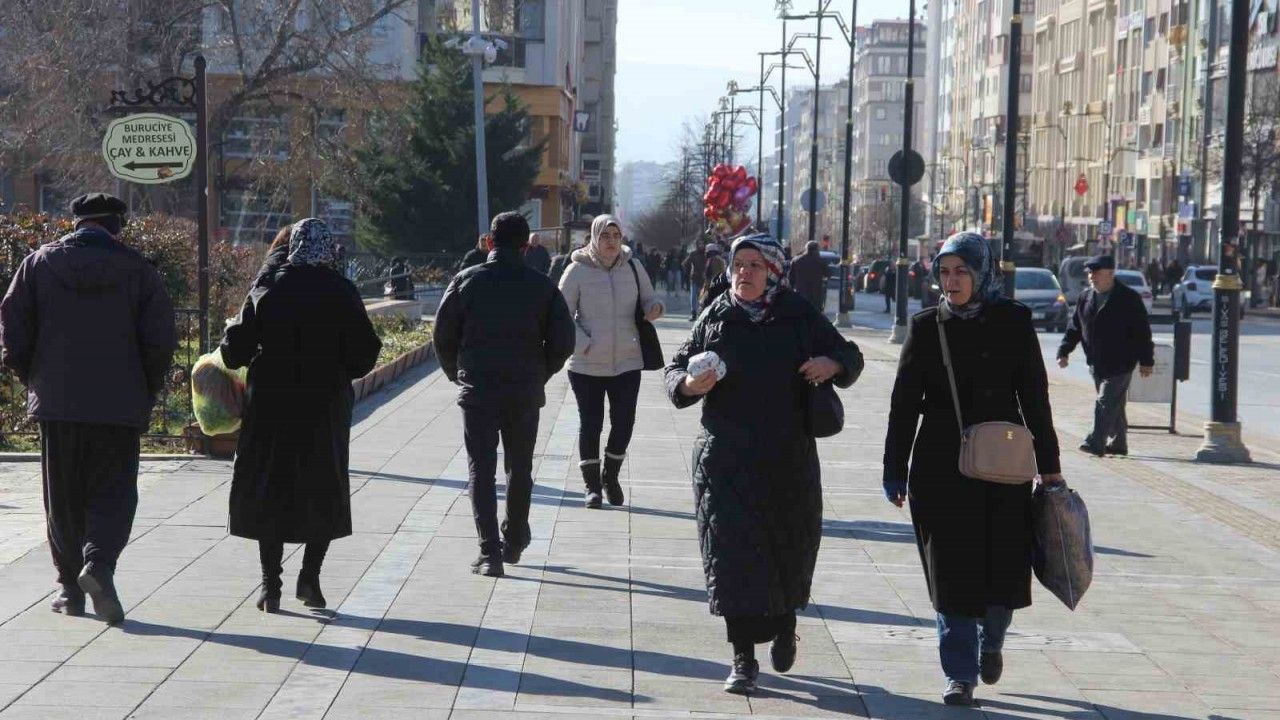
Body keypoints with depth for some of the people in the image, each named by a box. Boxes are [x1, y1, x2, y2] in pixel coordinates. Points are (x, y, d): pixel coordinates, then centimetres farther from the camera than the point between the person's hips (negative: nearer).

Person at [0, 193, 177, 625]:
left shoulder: (39, 264, 4)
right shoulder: (138, 270, 0)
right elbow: (160, 342, -4)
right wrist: (146, 394, 9)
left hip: (56, 403, 2)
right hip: (119, 406, -1)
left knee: (62, 499, 12)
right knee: (113, 493, 4)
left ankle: (69, 587, 14)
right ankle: (99, 562, -20)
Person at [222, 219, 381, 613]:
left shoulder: (266, 289, -2)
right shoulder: (342, 293, -4)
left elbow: (236, 350, -3)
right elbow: (364, 355, -5)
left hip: (270, 405, 1)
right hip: (326, 405, -1)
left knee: (269, 491, 8)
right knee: (325, 491, 12)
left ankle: (271, 585, 5)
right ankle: (309, 576, 3)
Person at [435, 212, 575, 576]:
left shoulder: (466, 280, -2)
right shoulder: (542, 286, -2)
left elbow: (444, 336, -1)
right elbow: (563, 341, -2)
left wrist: (459, 376, 14)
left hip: (477, 391, -1)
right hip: (525, 393, 1)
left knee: (481, 470, 2)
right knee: (520, 468, 17)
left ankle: (489, 551, -7)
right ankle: (514, 542, 28)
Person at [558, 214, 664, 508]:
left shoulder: (633, 267, 2)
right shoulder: (578, 270, -7)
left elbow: (649, 300, 12)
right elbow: (562, 315, -4)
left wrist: (655, 308, -13)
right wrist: (583, 344, -16)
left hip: (627, 362, 2)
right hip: (587, 365, -2)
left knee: (624, 423, 3)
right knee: (590, 424, 4)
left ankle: (611, 476, 26)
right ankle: (592, 485, 16)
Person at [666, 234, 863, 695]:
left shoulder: (800, 318, 3)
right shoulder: (714, 319, 4)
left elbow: (850, 356, 10)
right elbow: (676, 369, 9)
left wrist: (833, 364, -13)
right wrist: (688, 384, -15)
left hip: (788, 460, 1)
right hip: (725, 461, -1)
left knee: (791, 548, 11)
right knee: (732, 553, -7)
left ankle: (785, 624, 42)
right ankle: (743, 660, 1)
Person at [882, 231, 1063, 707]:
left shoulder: (1012, 322, 1)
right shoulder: (926, 327, 3)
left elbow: (1034, 397, 4)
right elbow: (904, 403, 4)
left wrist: (1048, 466, 4)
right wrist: (895, 471, 1)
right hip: (941, 466, 0)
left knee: (1004, 567, 1)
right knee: (952, 573, -1)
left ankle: (991, 641, 32)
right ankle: (959, 675, 9)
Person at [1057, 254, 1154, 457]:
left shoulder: (1129, 298, -6)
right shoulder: (1085, 297, 10)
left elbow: (1142, 331, -5)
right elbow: (1074, 327, 15)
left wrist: (1146, 361, -7)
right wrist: (1064, 351, 5)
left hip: (1120, 363, -6)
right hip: (1096, 363, 6)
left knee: (1106, 403, -14)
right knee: (1113, 405, 15)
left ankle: (1096, 442, -20)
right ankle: (1117, 443, 23)